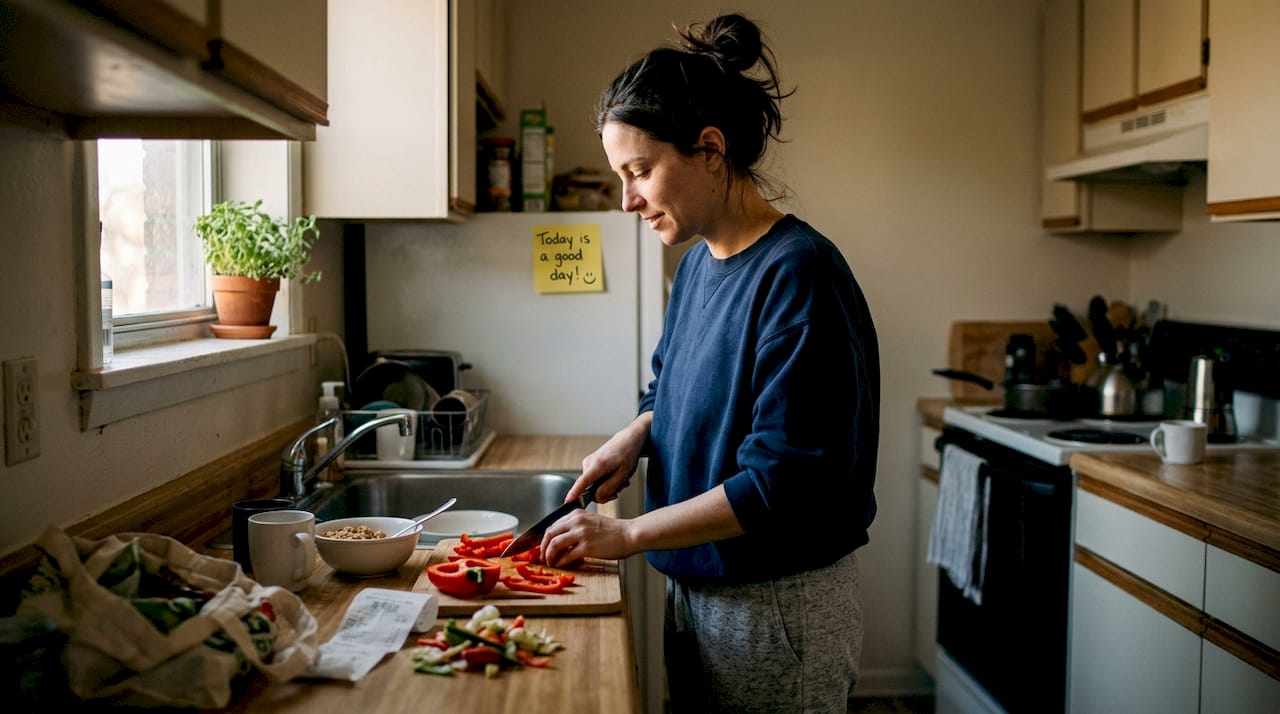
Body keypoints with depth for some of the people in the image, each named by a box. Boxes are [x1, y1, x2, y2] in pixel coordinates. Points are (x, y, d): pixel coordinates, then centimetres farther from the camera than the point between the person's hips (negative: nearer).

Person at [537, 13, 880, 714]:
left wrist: (629, 533, -19)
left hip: (779, 606, -8)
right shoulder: (698, 261, 4)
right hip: (693, 585, 8)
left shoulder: (798, 275, -22)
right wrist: (635, 436, -2)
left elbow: (781, 483, -25)